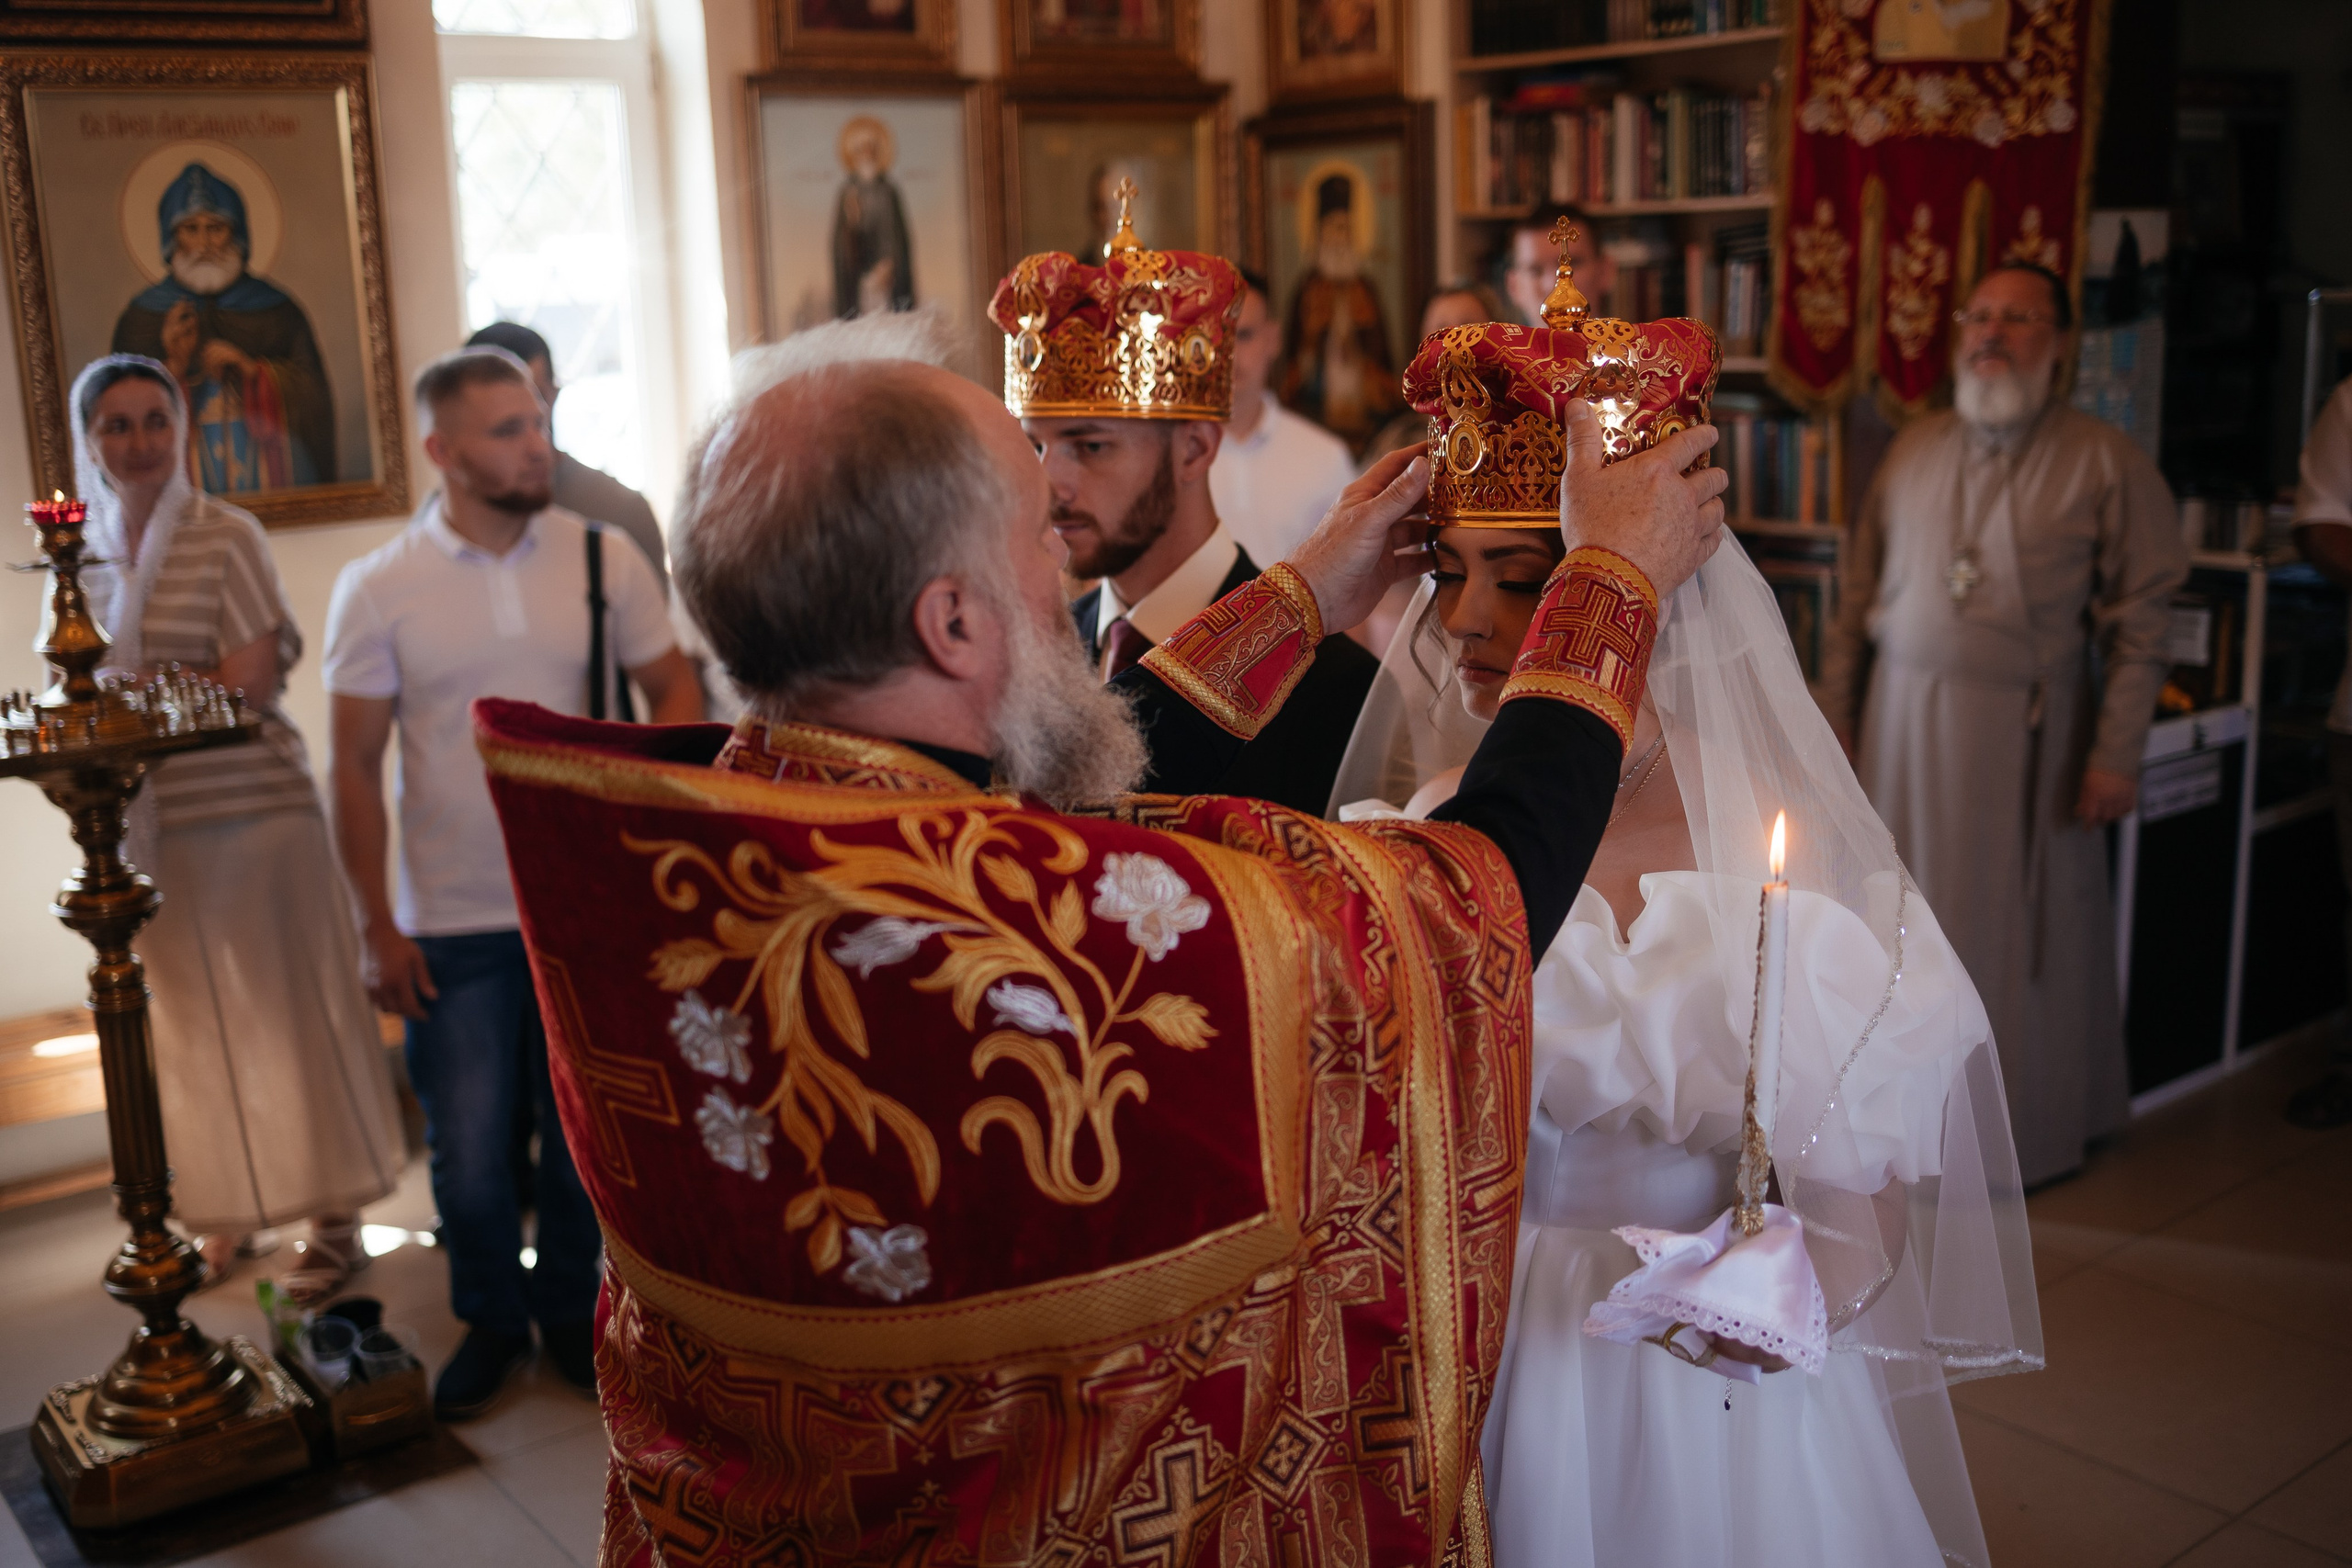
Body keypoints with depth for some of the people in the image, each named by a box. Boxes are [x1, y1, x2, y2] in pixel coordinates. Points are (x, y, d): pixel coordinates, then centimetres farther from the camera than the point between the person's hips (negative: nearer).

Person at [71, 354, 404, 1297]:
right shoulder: (78, 555, 9)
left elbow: (252, 680, -12)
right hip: (147, 828, 5)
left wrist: (128, 689, -12)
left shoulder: (227, 538, -6)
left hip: (255, 809, -4)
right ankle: (224, 1212, 27)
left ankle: (334, 1219, 14)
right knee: (191, 1024, 12)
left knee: (290, 1015, 4)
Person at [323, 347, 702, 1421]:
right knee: (469, 1158, 6)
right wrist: (377, 929, -3)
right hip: (450, 926, -1)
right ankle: (491, 1322, 32)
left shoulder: (601, 558, -1)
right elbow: (355, 768, -1)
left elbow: (676, 690, 6)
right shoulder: (377, 590, -4)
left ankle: (570, 1312, 36)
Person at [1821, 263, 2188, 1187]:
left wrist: (2117, 753, -10)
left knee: (2024, 930, 5)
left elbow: (2140, 619, -5)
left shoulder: (2104, 463, -2)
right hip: (1906, 721, 3)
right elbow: (1858, 598, 12)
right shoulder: (1914, 451, 9)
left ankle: (2033, 1128, 20)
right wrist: (1833, 719, 8)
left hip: (2028, 732, -3)